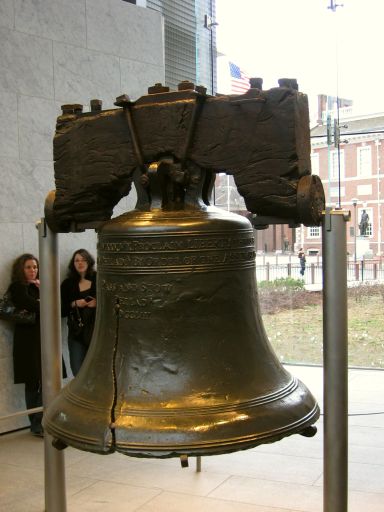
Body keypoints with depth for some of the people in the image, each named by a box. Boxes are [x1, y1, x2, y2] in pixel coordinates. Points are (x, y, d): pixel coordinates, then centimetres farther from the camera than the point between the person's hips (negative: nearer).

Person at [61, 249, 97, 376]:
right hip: (77, 333, 1)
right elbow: (61, 311, 6)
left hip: (97, 331, -1)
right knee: (78, 373, -1)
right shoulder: (68, 284, 6)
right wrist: (74, 304, -11)